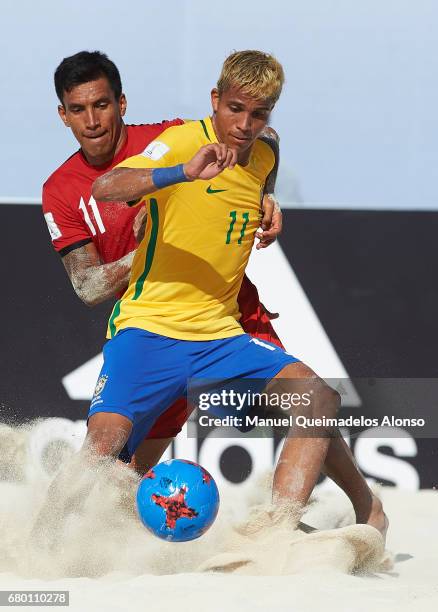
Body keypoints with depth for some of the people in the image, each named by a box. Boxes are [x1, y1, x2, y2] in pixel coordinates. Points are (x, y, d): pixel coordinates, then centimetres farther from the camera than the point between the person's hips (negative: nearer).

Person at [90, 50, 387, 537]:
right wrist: (185, 173, -39)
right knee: (104, 441, -24)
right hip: (149, 329, -5)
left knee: (317, 399, -17)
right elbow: (104, 189, -28)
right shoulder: (183, 142, -9)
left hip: (220, 334, 5)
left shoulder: (266, 156, 12)